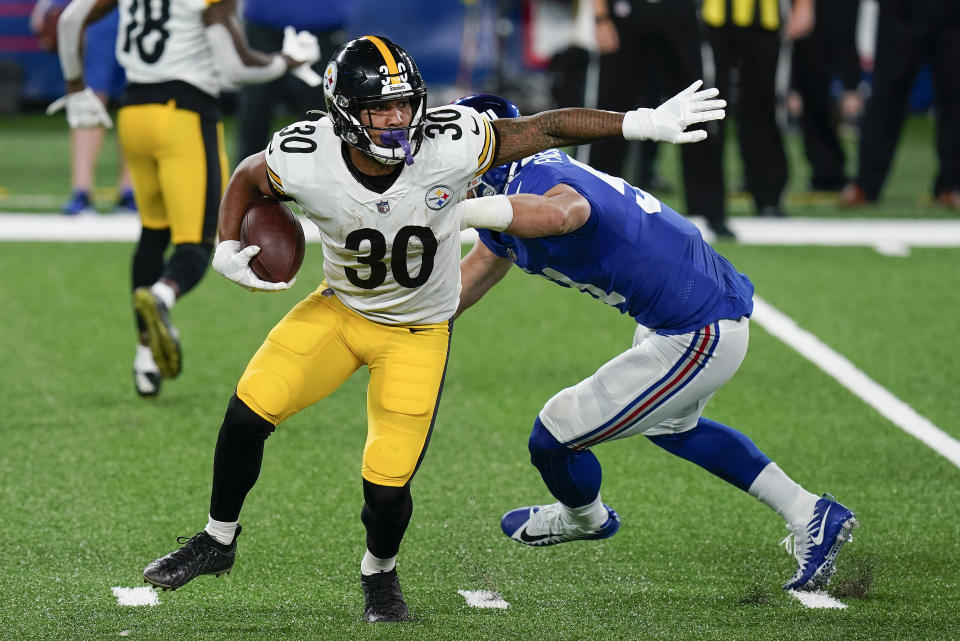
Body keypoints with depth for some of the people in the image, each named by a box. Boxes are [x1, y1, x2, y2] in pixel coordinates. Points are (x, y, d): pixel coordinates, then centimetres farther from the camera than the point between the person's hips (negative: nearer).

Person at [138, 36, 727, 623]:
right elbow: (247, 180, -1)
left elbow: (547, 128, -19)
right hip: (340, 308, 2)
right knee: (249, 412, -10)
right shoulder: (305, 160, -24)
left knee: (386, 487, -9)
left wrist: (642, 124, -21)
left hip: (417, 332, -2)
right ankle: (218, 541, 16)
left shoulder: (450, 145, -29)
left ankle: (380, 574, 26)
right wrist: (228, 252, -13)